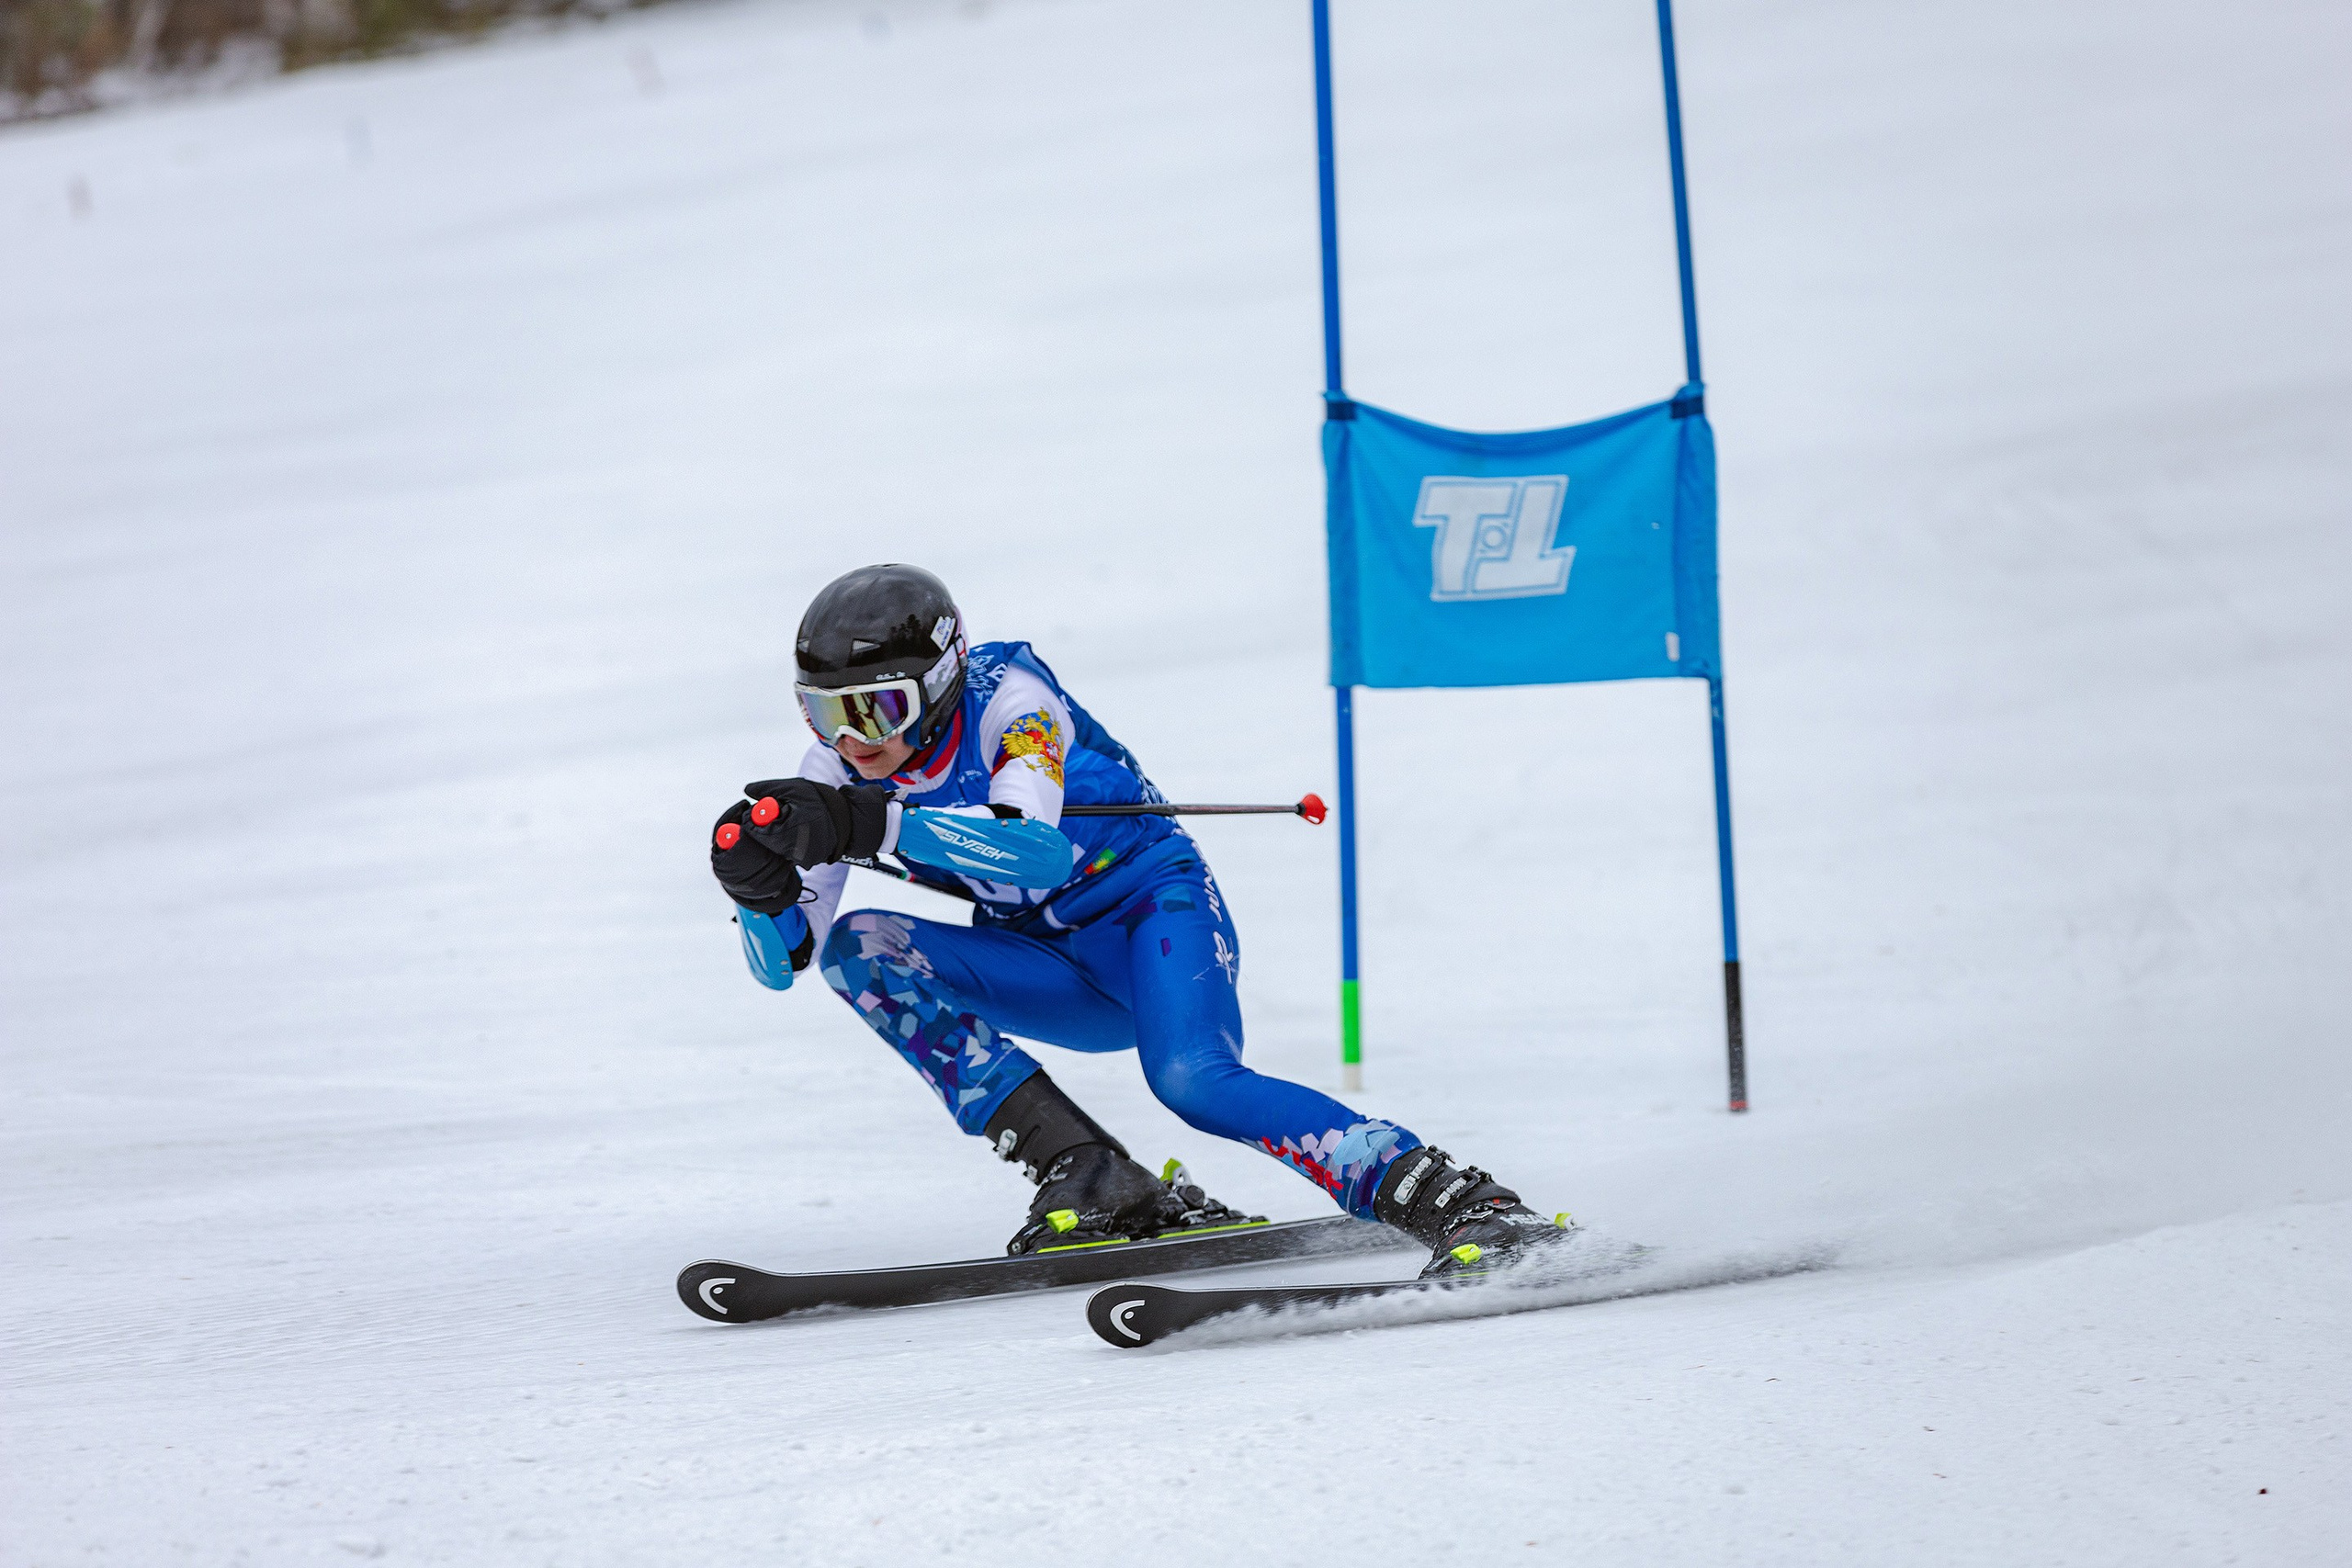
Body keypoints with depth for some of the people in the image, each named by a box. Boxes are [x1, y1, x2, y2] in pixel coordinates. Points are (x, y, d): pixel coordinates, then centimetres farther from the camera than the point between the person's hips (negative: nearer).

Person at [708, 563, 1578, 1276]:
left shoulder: (1007, 695, -23)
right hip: (1059, 972, 6)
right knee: (855, 950, -17)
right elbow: (784, 957, -11)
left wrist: (872, 824, -54)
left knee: (1193, 1079, -35)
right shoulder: (839, 774, -7)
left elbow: (1035, 847, -42)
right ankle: (1094, 1184, -23)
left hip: (1156, 906, -6)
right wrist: (762, 885, -34)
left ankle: (1467, 1209, -35)